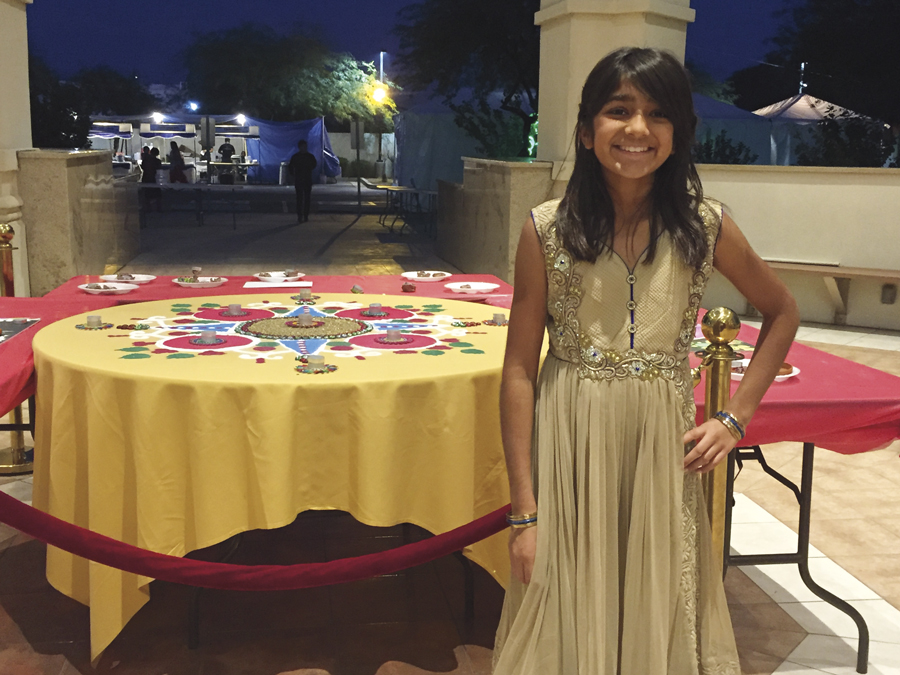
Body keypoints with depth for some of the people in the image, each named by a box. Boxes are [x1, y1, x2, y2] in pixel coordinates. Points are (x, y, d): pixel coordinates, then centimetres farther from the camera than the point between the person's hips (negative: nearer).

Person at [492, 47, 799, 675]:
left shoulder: (706, 226, -2)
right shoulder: (548, 229, -6)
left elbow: (782, 311, 14)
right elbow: (519, 370, -6)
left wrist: (737, 416, 3)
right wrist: (523, 511, -8)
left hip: (663, 454, 1)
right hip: (570, 454, -1)